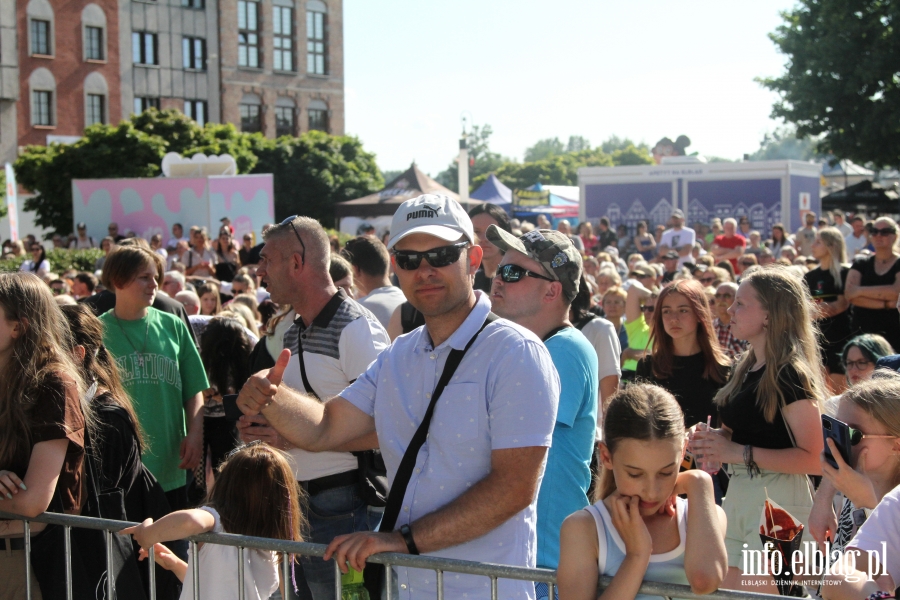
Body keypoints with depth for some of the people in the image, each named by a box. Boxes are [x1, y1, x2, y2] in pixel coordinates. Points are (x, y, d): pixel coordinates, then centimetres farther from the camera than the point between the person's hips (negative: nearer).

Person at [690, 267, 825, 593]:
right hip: (739, 494, 9)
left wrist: (738, 453, -23)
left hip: (778, 498, -9)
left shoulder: (790, 375, -15)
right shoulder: (745, 367, 12)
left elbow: (814, 460, -21)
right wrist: (715, 440, 5)